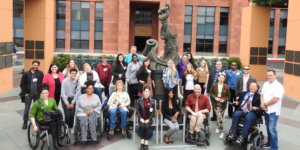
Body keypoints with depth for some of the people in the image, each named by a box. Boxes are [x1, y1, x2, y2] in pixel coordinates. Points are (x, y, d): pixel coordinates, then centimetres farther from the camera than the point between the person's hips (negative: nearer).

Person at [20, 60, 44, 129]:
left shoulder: (40, 74, -2)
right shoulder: (26, 74, -3)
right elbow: (22, 84, -1)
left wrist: (40, 91, -6)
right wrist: (25, 93, -5)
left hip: (37, 94, 1)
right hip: (28, 94, -1)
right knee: (27, 109, 4)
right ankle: (25, 122, 16)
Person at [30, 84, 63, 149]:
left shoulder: (52, 100, 12)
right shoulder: (37, 103, 0)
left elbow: (56, 110, 21)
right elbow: (32, 115, -1)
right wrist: (34, 125, -12)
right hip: (42, 120, -4)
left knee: (60, 122, -30)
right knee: (53, 123, -34)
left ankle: (59, 141, -22)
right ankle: (55, 143, -29)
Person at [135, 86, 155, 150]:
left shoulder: (152, 101, 4)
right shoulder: (139, 100, 4)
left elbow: (153, 112, 2)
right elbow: (137, 110, 1)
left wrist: (148, 119, -10)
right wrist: (140, 118, -11)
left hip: (148, 119, 0)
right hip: (141, 119, 0)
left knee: (146, 127, -27)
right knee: (142, 126, -28)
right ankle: (142, 144, -19)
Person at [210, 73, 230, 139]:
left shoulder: (226, 86, -4)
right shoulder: (214, 85, -4)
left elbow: (228, 96, 2)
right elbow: (211, 93, 4)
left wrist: (224, 99, -15)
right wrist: (215, 97, -13)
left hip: (223, 104, 2)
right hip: (215, 103, -2)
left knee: (220, 116, 13)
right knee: (219, 117, -14)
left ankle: (218, 127, 39)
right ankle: (221, 131, -8)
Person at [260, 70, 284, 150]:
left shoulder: (278, 86, -16)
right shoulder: (265, 84, 9)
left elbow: (275, 99, -23)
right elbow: (262, 94, 10)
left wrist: (265, 104, -11)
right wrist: (262, 104, -9)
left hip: (273, 111, -7)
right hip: (266, 110, 7)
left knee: (272, 129, -8)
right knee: (268, 128, 17)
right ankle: (269, 143, 31)